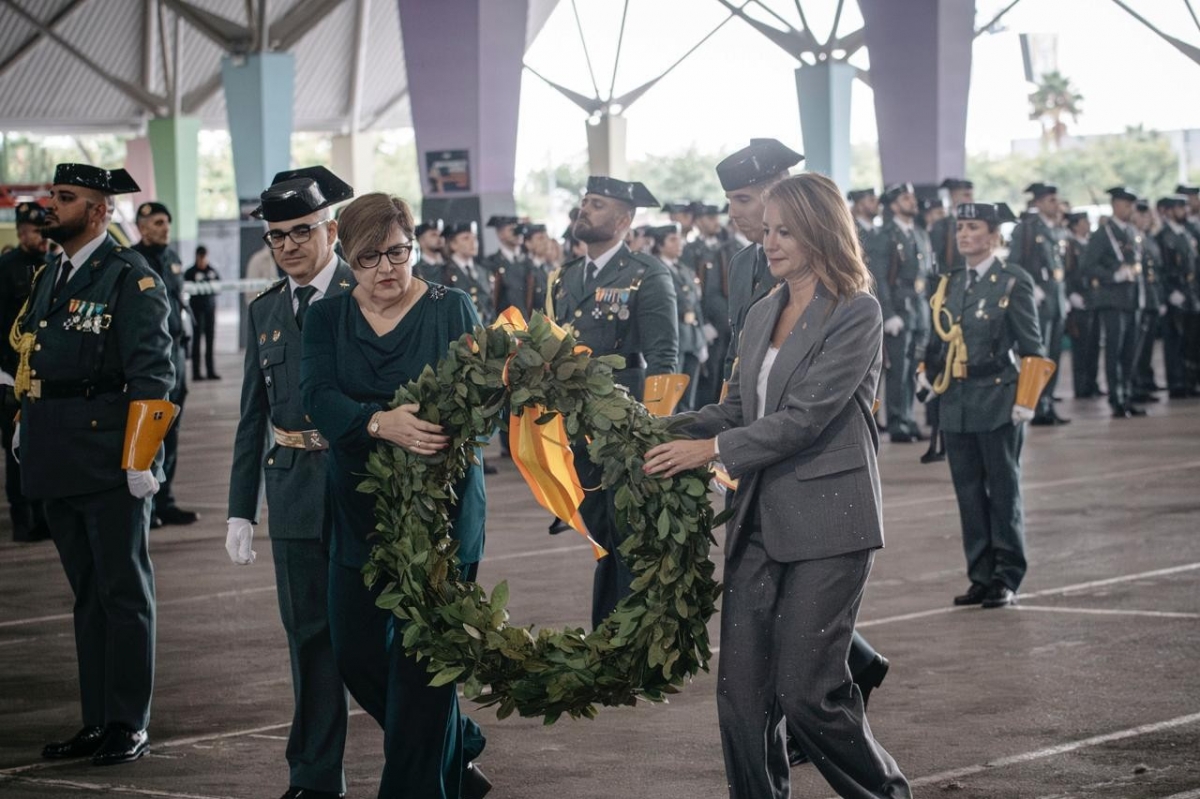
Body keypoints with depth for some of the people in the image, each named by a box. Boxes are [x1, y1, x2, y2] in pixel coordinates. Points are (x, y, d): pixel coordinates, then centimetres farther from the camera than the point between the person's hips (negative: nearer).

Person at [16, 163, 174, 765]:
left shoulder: (131, 280, -8)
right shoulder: (48, 279, 16)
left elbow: (151, 377, -13)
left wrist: (139, 461, -17)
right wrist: (27, 426, 15)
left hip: (111, 465, -8)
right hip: (58, 466, 8)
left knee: (124, 595, 0)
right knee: (87, 596, 12)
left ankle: (129, 726, 5)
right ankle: (97, 723, 18)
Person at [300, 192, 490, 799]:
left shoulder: (452, 309, 0)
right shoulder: (327, 318, 6)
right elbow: (319, 397, -11)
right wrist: (381, 424, -30)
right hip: (359, 511, 4)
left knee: (422, 655, -5)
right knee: (357, 654, 6)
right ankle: (458, 747, 28)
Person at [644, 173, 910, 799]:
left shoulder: (856, 313, -7)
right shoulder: (762, 316, 16)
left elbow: (807, 415, -15)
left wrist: (712, 450, -15)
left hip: (826, 520, -7)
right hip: (758, 520, 7)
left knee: (807, 692, -8)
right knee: (740, 690, 3)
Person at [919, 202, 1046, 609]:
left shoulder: (1012, 282, -5)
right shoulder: (949, 282, 11)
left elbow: (1031, 347, -6)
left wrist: (1025, 401, -11)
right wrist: (925, 370, 4)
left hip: (997, 402, -5)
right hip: (956, 404, 6)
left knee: (1003, 491, 1)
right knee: (969, 492, 7)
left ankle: (1007, 579, 8)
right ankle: (980, 576, 14)